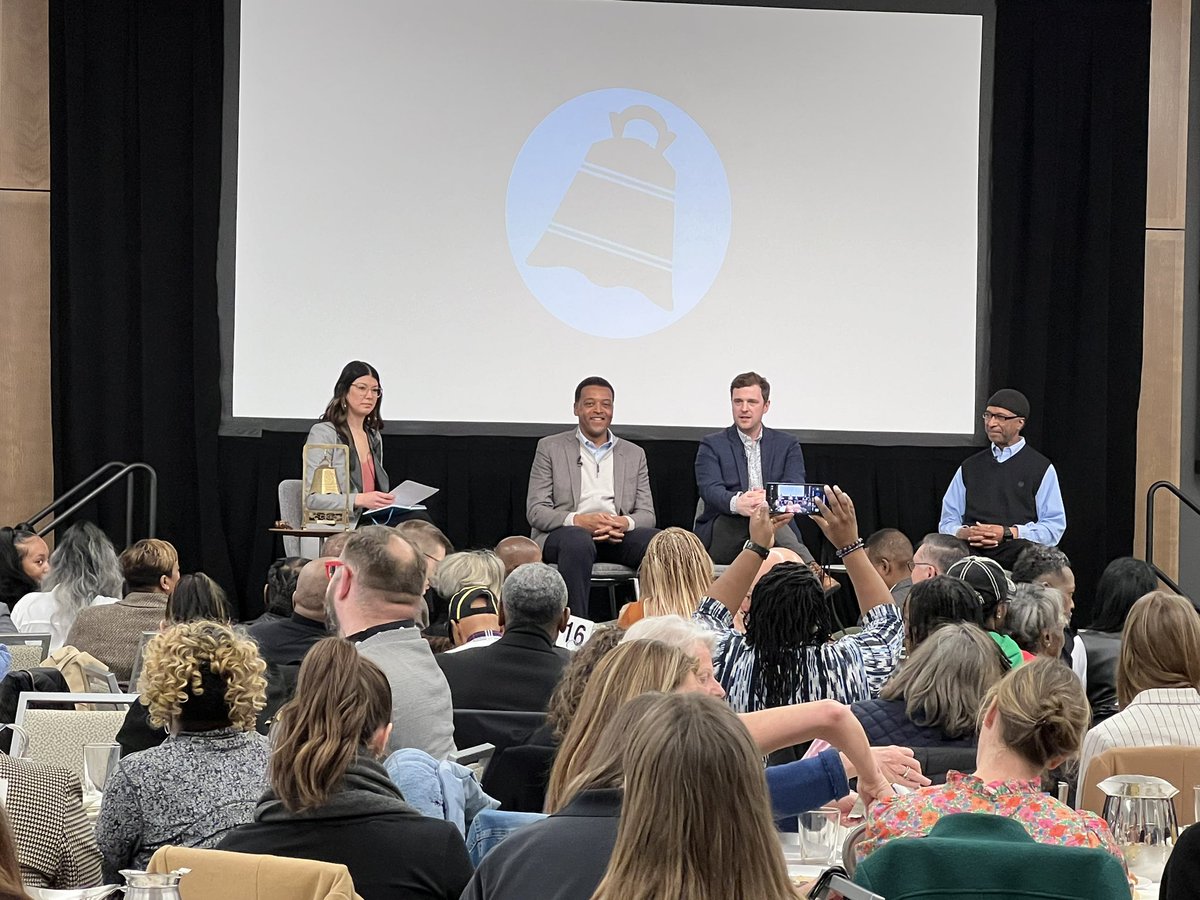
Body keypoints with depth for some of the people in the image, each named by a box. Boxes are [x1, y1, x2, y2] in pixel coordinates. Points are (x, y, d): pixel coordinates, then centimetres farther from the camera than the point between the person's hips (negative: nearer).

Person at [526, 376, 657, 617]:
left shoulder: (634, 454, 20)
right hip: (565, 533, -3)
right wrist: (579, 520, -16)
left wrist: (625, 522, -13)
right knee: (577, 541, -39)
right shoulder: (550, 448, 12)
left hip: (617, 536, 3)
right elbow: (535, 511, 3)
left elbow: (647, 514, 13)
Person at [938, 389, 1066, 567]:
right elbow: (948, 521, 21)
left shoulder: (1041, 468, 11)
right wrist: (962, 533, -6)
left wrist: (1008, 533, -12)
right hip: (970, 550, 2)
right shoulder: (969, 467, 23)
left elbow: (1054, 527, 3)